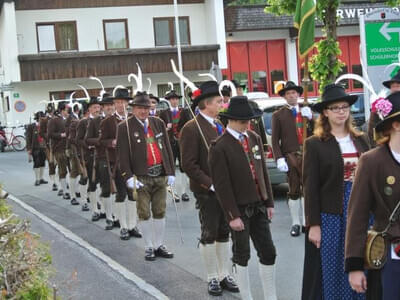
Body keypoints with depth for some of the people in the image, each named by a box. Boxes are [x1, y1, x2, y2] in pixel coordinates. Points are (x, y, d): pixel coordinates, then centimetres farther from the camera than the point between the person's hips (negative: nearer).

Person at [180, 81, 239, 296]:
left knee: (224, 234, 12)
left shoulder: (219, 125, 11)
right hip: (207, 191, -7)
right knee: (209, 235, 4)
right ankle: (212, 278, 15)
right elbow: (188, 165, -15)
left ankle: (224, 275, 22)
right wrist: (210, 184, -17)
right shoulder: (191, 128, -12)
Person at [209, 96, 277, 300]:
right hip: (239, 209, -6)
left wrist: (269, 202, 7)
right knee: (242, 255, 6)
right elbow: (222, 185, -15)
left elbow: (263, 172, 10)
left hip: (258, 206, 6)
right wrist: (232, 215, -16)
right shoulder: (220, 147, -14)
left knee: (268, 252, 9)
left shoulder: (255, 139, 6)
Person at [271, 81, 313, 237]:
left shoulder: (306, 111, 12)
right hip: (290, 156, -2)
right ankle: (295, 223, 11)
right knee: (294, 191, 1)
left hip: (307, 155, 2)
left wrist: (310, 118, -8)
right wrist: (279, 158, -10)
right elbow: (275, 140, 0)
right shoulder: (278, 115, 4)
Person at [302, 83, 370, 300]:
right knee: (329, 271, 5)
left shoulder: (361, 140, 8)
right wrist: (313, 225, -11)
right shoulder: (314, 144, -5)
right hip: (329, 217, -4)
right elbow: (310, 188, -7)